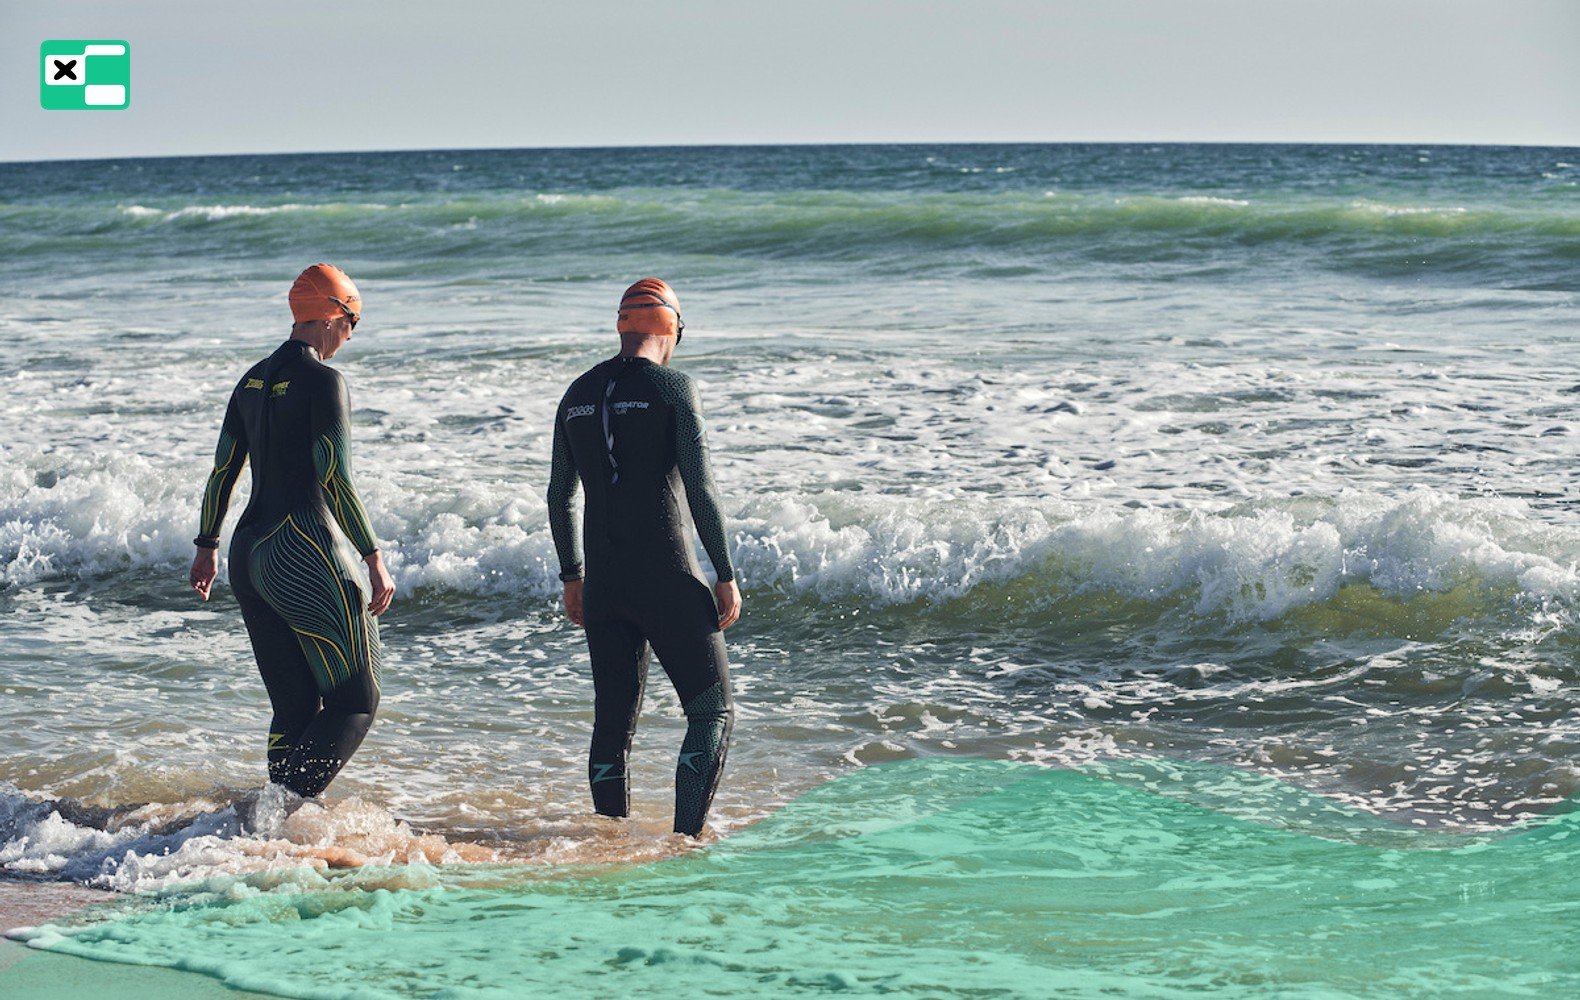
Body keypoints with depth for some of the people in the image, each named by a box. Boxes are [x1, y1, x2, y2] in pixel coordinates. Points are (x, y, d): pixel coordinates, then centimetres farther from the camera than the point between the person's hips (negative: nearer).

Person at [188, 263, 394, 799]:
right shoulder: (323, 380, -10)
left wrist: (207, 547, 26)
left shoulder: (253, 379, 14)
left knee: (295, 708, 14)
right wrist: (373, 556, -14)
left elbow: (223, 470, 18)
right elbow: (335, 479, -16)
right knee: (356, 703, -3)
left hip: (250, 554, 9)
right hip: (303, 553, -9)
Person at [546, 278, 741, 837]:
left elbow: (560, 497, 17)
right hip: (666, 578, -6)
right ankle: (685, 843, -9)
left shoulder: (578, 395, 12)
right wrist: (726, 576, -6)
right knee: (713, 711, 2)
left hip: (603, 582, 6)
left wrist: (572, 576, 27)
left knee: (613, 722, 12)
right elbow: (700, 490, -11)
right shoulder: (672, 387, -6)